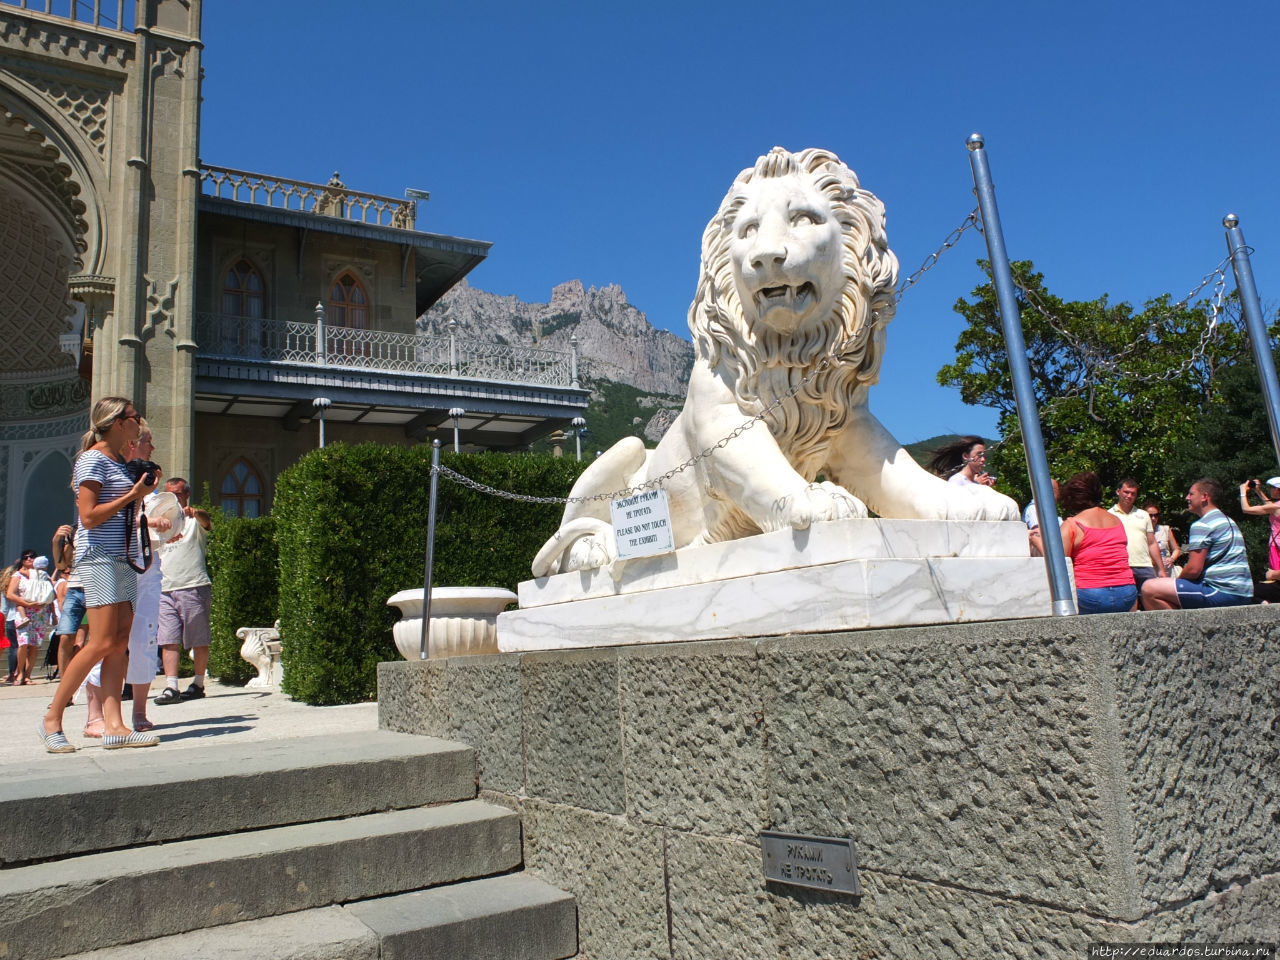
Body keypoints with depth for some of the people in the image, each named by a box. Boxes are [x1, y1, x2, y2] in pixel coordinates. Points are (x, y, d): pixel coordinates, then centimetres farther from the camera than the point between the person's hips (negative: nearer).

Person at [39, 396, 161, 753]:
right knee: (102, 643, -11)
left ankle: (114, 726, -1)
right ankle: (52, 718, 3)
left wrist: (140, 492, 15)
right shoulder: (92, 460, -7)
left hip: (122, 558, 9)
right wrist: (132, 495, -11)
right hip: (98, 557, -9)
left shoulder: (120, 463, 19)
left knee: (120, 644, 1)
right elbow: (89, 517, -14)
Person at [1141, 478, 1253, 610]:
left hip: (1222, 592, -10)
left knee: (1149, 588, -14)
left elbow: (1194, 569, -18)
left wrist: (1178, 579, 4)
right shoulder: (1228, 521, 22)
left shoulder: (1202, 525, -11)